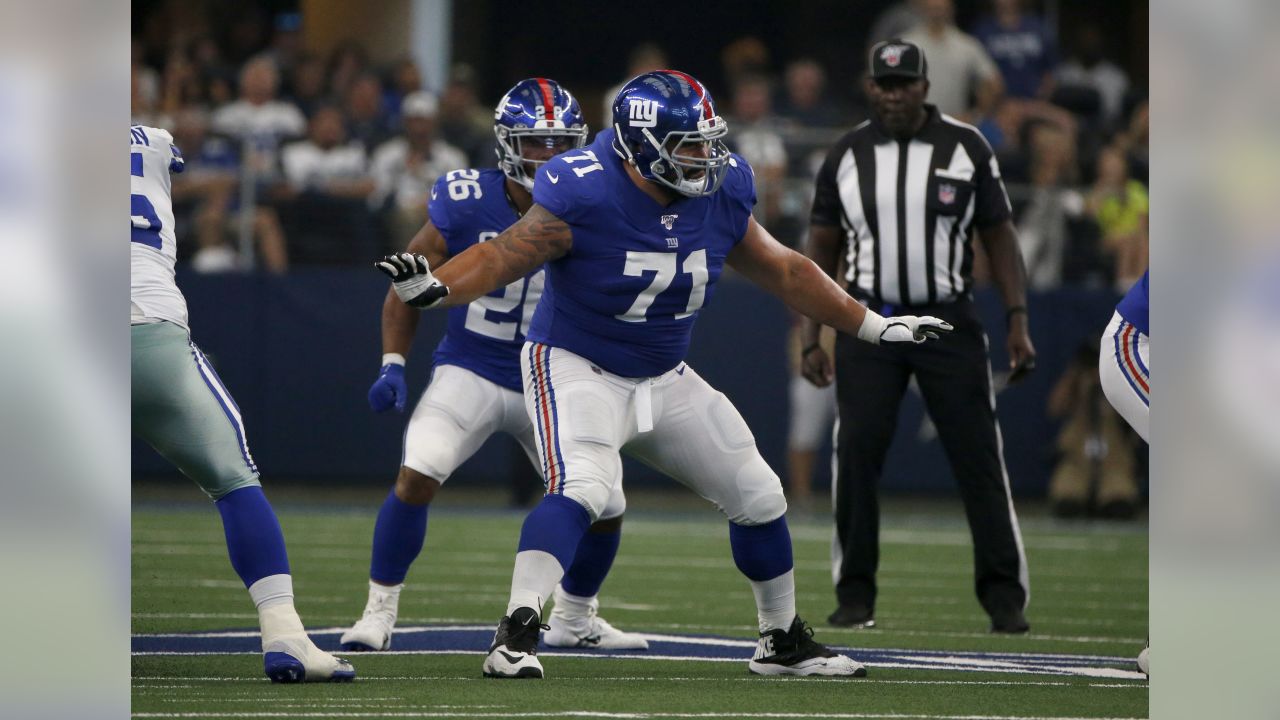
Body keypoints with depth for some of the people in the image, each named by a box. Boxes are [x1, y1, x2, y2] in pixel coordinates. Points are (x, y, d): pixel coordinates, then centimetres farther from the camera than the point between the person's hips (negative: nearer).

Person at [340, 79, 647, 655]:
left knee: (605, 508, 1)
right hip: (471, 371, -2)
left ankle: (573, 620, 28)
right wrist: (392, 367, -11)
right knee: (417, 475, -24)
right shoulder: (465, 206, -15)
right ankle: (379, 615, -11)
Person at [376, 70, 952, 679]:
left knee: (758, 497, 11)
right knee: (583, 486, -33)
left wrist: (875, 327, 15)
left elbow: (782, 272, 9)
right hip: (578, 369, -7)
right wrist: (435, 288, -45)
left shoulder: (719, 198, -5)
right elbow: (501, 257, -25)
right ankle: (514, 638, -36)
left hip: (664, 378, 7)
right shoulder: (586, 196, -23)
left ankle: (783, 642, 30)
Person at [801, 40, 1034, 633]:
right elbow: (821, 252, 8)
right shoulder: (846, 157, 4)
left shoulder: (966, 149, 0)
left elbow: (999, 236, 3)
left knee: (978, 457, -4)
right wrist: (811, 341, 3)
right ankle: (855, 596, 2)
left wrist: (1018, 323, -5)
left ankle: (1004, 596, 0)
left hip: (949, 324, -1)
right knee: (856, 456, -6)